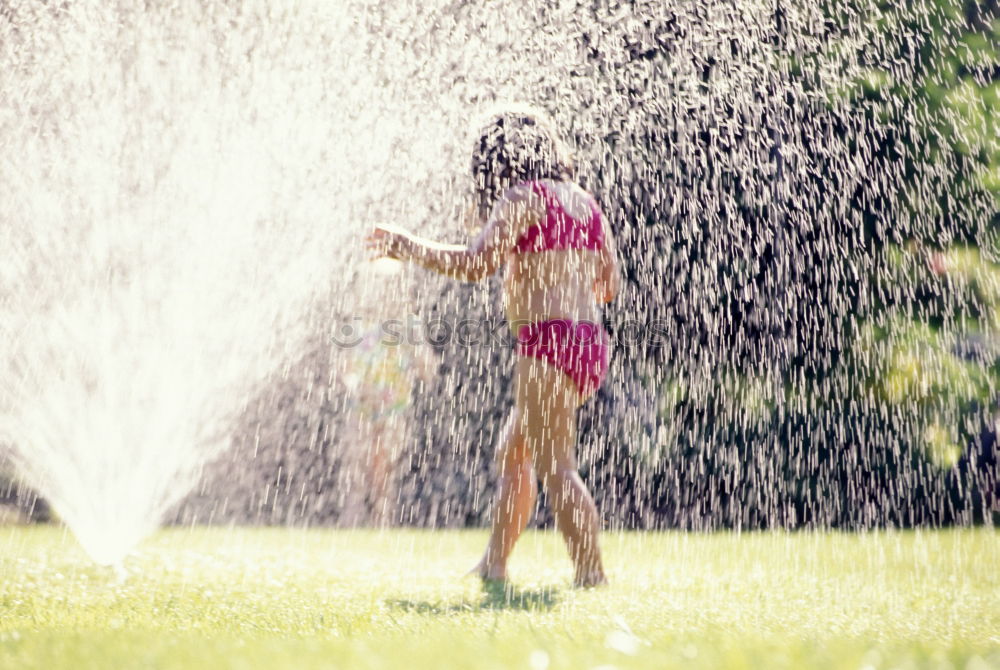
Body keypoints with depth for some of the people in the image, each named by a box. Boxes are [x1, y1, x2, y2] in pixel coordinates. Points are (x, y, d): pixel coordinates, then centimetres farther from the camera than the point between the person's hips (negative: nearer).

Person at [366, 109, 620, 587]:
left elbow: (474, 264, -16)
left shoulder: (522, 198, -6)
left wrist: (408, 247, -3)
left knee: (555, 467, -11)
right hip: (590, 341, 9)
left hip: (549, 339, -9)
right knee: (513, 454, 19)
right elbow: (608, 286, 23)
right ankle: (494, 565, 25)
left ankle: (591, 574, -17)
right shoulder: (584, 203, 17)